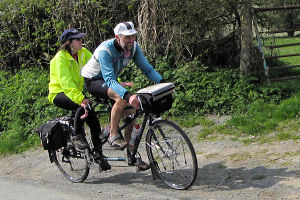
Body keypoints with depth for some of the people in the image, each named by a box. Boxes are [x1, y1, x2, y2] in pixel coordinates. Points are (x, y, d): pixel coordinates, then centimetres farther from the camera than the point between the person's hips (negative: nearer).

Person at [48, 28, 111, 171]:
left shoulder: (83, 53, -1)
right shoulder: (60, 58, -20)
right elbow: (66, 82, -31)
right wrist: (80, 99, -43)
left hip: (77, 91, 6)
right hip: (59, 94, -6)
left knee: (94, 120, -8)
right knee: (83, 105, -34)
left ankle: (99, 156, 4)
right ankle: (77, 135, -13)